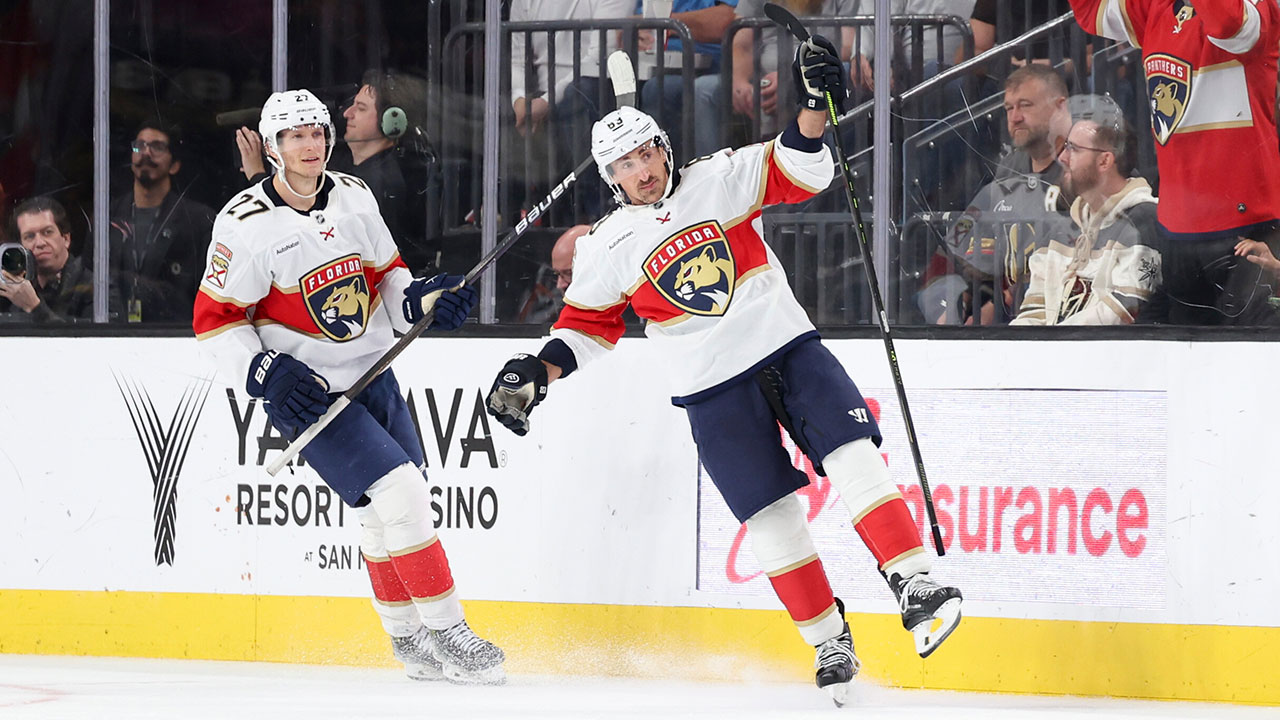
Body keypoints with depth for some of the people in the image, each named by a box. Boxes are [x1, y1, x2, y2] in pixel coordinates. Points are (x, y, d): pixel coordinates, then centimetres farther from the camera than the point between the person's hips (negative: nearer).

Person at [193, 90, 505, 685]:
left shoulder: (353, 196, 1)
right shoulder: (246, 224, -16)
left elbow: (385, 275, 14)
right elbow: (215, 320, -11)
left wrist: (420, 301, -6)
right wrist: (267, 373, -23)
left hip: (372, 373, 7)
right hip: (308, 389, -7)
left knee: (399, 509, 14)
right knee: (398, 496, -16)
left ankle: (408, 638, 32)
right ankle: (448, 634, -8)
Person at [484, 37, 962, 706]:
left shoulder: (720, 180, 2)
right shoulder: (607, 248, 4)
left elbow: (799, 170, -5)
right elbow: (587, 324, 12)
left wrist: (814, 105, -22)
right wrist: (538, 374, -3)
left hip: (787, 346, 0)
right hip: (712, 387, 0)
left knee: (852, 455, -17)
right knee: (771, 514, -5)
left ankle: (914, 586, -19)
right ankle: (829, 643, 4)